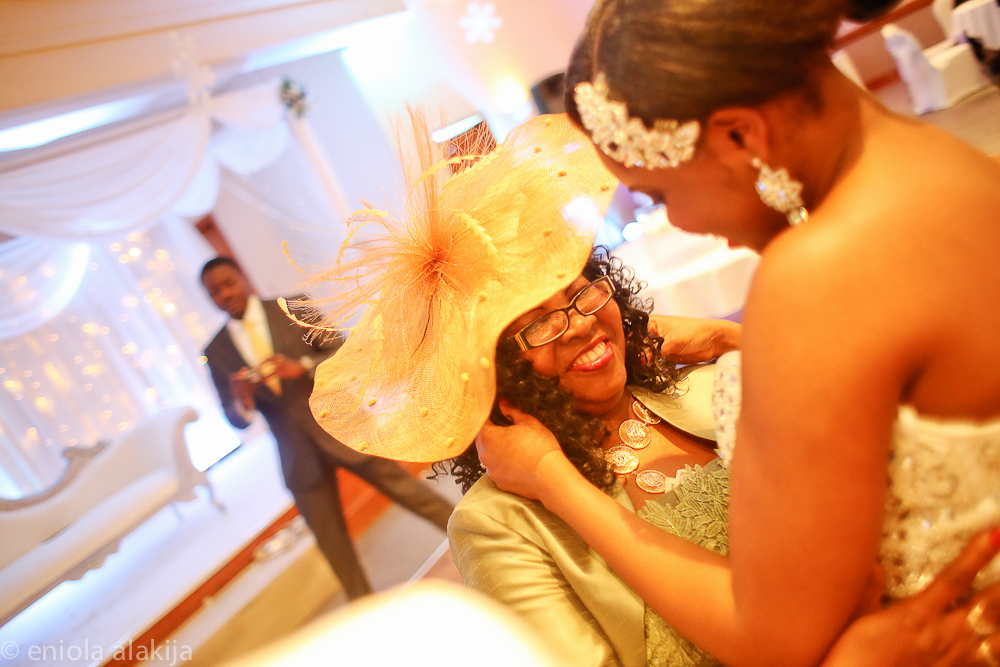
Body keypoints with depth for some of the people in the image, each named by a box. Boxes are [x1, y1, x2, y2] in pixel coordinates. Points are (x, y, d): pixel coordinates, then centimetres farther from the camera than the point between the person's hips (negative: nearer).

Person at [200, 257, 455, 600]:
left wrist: (302, 367, -25)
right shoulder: (216, 351, 4)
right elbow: (235, 419, 3)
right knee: (332, 544, 11)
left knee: (411, 493, 3)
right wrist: (242, 402, -20)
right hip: (299, 455, 3)